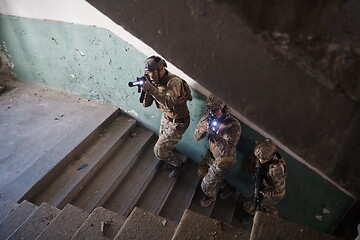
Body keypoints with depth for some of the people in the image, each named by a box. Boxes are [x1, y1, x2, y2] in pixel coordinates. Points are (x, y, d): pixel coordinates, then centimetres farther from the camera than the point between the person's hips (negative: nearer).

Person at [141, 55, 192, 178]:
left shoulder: (174, 81, -29)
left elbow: (170, 103, -45)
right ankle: (172, 160, 54)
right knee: (163, 142, 24)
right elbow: (146, 104, -7)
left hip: (178, 122, -8)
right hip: (166, 117, 8)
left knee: (159, 151, -3)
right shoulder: (155, 82, -6)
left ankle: (177, 163, 26)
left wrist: (151, 89, -48)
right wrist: (145, 90, -26)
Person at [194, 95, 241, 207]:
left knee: (207, 184, 4)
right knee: (201, 172, 25)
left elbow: (226, 151, -38)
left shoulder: (233, 126, -34)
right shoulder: (208, 116, -16)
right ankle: (227, 187, 44)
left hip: (223, 159, -7)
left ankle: (211, 196, 43)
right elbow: (196, 137, -12)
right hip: (211, 153, 7)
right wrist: (203, 128, -34)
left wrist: (215, 135, -51)